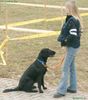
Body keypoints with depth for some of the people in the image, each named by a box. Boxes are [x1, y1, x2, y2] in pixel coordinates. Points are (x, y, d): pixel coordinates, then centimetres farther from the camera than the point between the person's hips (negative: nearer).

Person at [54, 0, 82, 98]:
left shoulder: (73, 20, -22)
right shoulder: (70, 19, 8)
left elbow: (73, 35, -26)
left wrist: (64, 40, -14)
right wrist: (63, 39, 5)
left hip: (72, 47, -10)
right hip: (71, 46, 10)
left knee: (66, 68, -6)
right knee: (71, 67, 18)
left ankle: (61, 90, -2)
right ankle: (72, 87, 28)